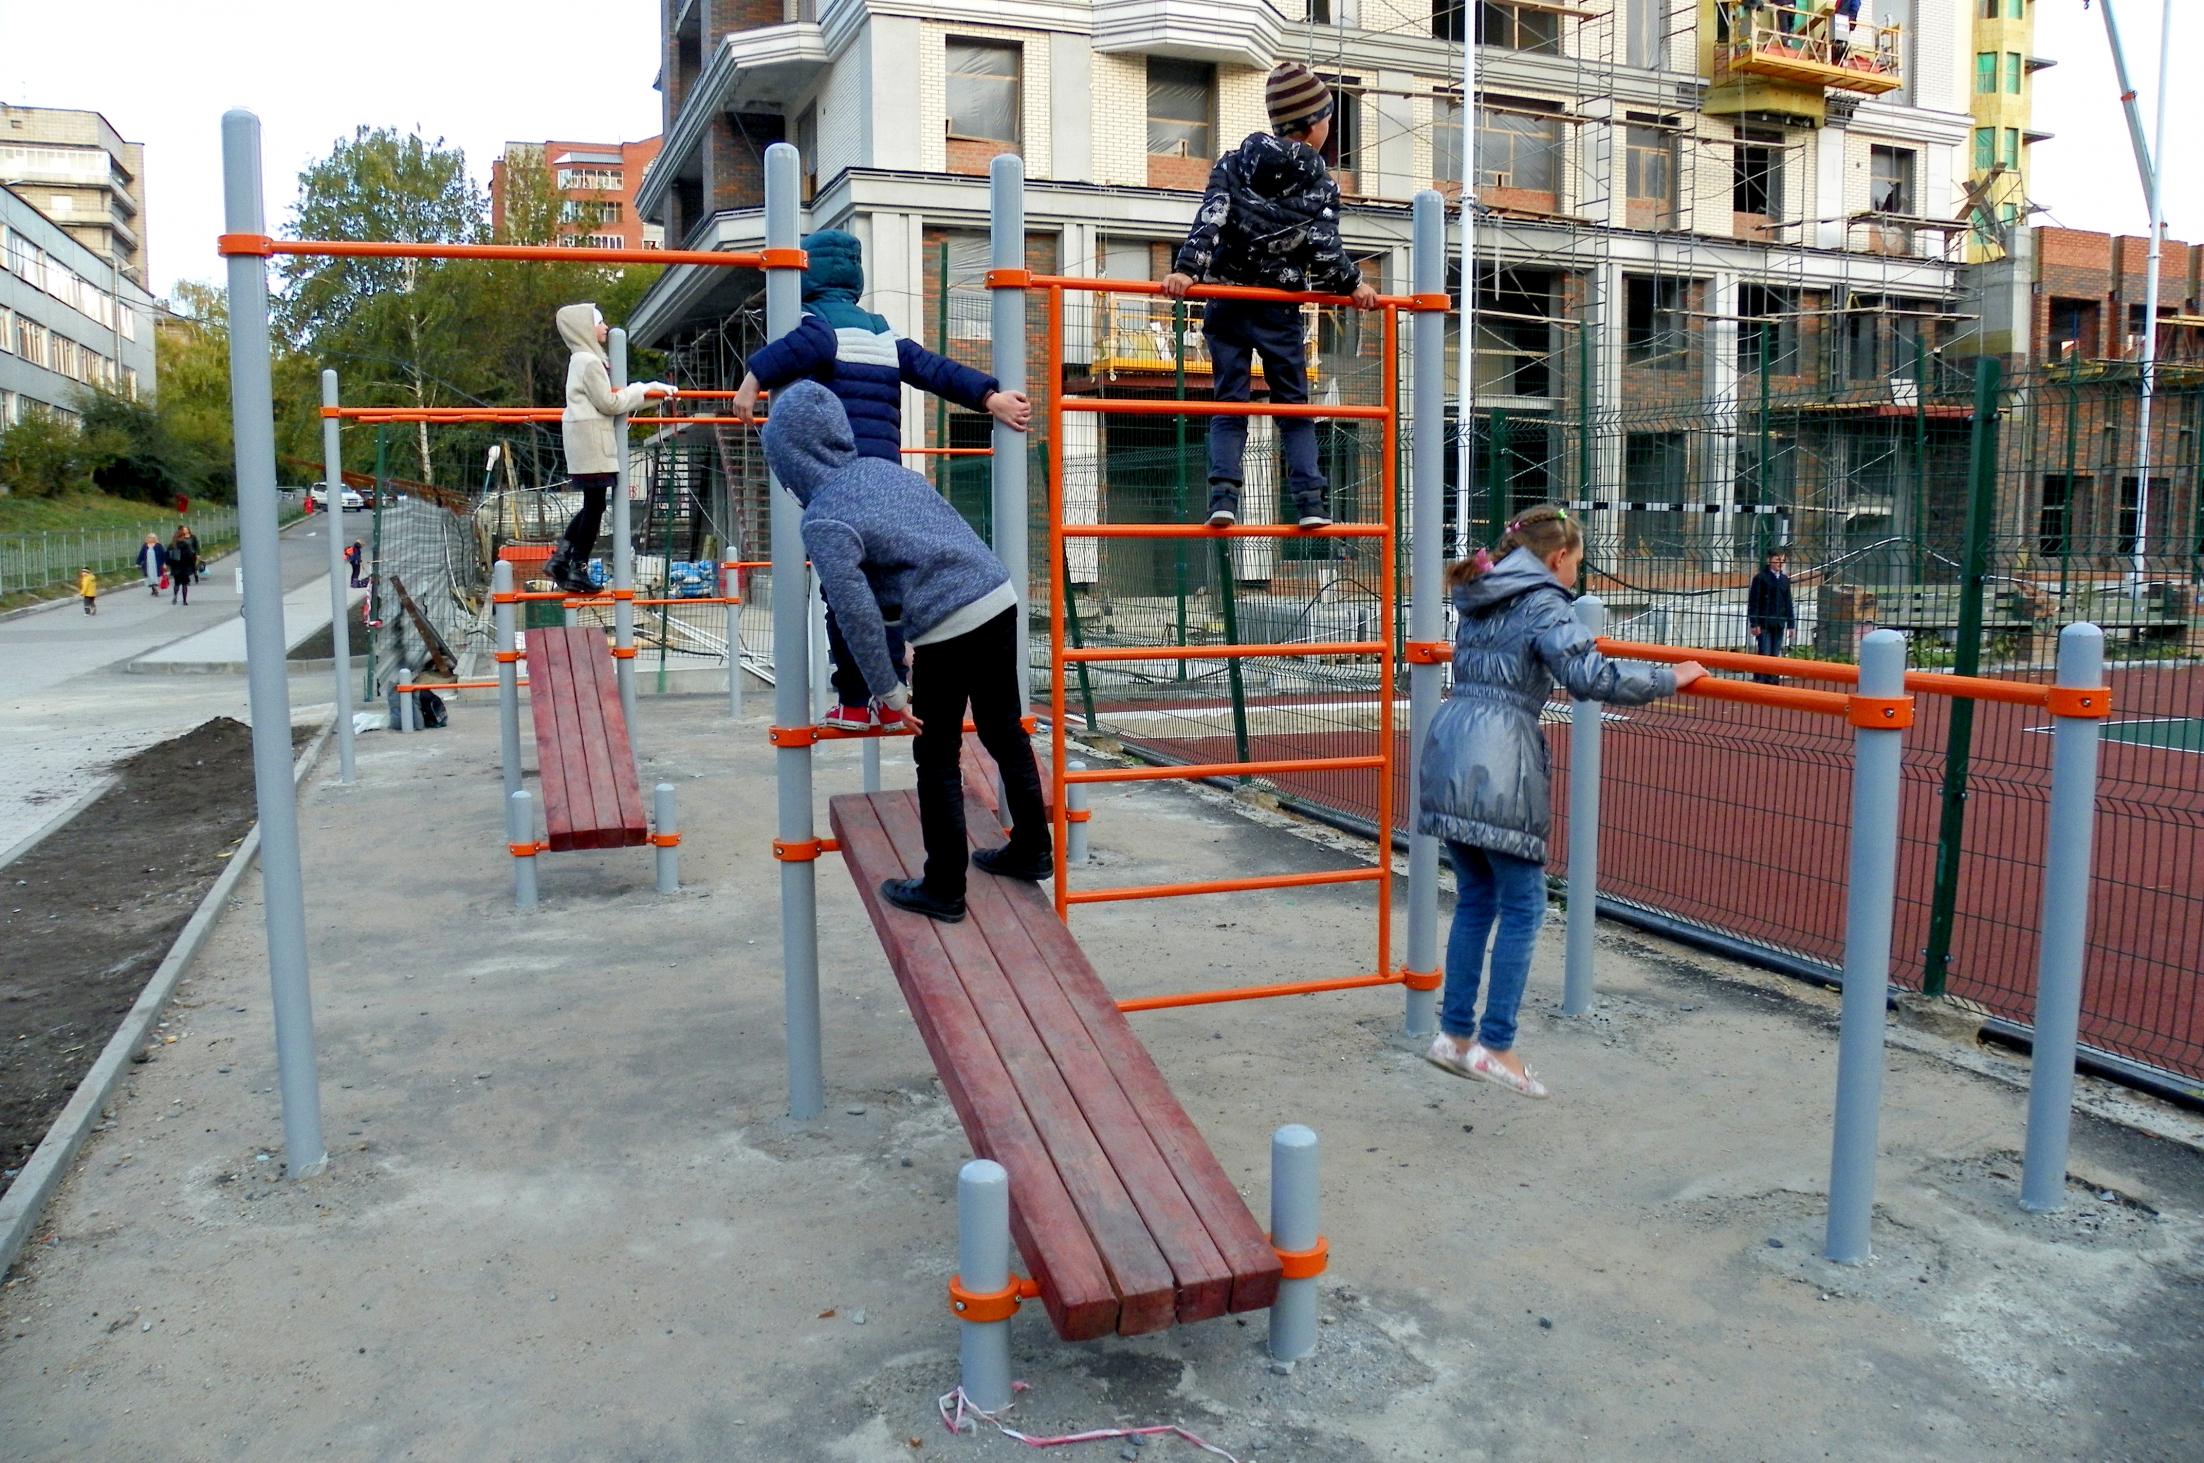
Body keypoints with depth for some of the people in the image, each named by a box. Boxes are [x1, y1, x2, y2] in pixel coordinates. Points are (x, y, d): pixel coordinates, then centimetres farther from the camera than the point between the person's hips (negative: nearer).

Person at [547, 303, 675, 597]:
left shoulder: (584, 359, 18)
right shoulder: (589, 362, -14)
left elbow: (610, 396, 20)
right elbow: (610, 403, -14)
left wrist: (655, 387, 16)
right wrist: (644, 389, -4)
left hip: (586, 441, 10)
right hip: (592, 441, -10)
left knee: (592, 504, 14)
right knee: (595, 506, -5)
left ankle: (560, 559, 15)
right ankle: (577, 571, -1)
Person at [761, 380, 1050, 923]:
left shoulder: (823, 521, -8)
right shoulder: (883, 467, 12)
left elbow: (857, 611, -13)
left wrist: (889, 689, -7)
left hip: (948, 629, -7)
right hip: (1000, 599, 7)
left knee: (938, 759, 8)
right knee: (1005, 732, 21)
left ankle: (944, 890, 19)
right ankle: (1031, 849, 35)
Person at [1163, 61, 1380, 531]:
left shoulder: (1234, 163, 5)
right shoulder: (1323, 186, 0)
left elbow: (1209, 219, -7)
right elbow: (1326, 249, -6)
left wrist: (1186, 270, -14)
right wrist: (1353, 285, 9)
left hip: (1226, 304, 1)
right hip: (1279, 313, -1)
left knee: (1228, 404, 5)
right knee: (1294, 405, 8)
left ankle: (1223, 493, -12)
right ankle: (1310, 498, -1)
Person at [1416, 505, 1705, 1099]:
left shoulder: (1478, 597, 20)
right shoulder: (1543, 603, -5)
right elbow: (1590, 678, -19)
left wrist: (1573, 644, 47)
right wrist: (1671, 678, -9)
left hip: (1448, 748, 8)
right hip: (1498, 765, -8)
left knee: (1474, 898, 15)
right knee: (1522, 905, 2)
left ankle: (1454, 1035, 18)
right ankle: (1495, 1046, 4)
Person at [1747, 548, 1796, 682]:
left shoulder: (1785, 579, 13)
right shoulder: (1760, 578, -4)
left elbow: (1788, 603, 16)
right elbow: (1753, 602, -7)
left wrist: (1790, 624, 11)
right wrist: (1754, 624, -12)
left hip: (1779, 624, 5)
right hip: (1764, 624, -5)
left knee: (1775, 655, 7)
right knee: (1764, 654, -8)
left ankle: (1771, 682, 12)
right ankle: (1759, 682, -4)